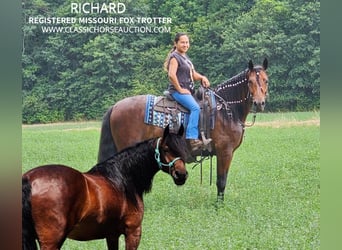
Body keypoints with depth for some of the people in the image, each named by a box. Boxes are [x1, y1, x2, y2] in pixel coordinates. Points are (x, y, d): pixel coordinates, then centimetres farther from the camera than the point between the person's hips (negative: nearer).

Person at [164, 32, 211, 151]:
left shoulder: (186, 57, 21)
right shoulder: (175, 57, -8)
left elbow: (193, 74, 24)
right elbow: (171, 75, -21)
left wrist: (202, 78, 4)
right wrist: (180, 89, -18)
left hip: (187, 91, 10)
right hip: (177, 91, -10)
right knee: (195, 107, -29)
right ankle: (192, 139, -35)